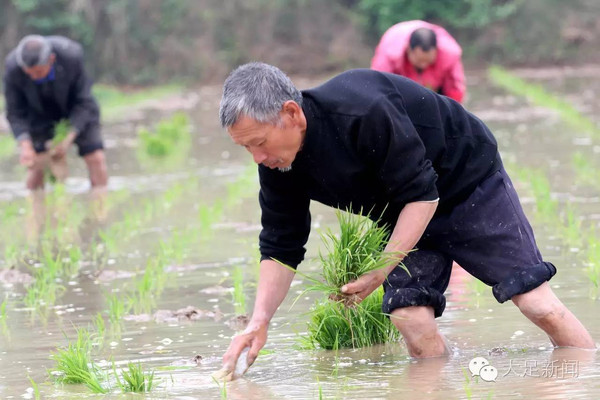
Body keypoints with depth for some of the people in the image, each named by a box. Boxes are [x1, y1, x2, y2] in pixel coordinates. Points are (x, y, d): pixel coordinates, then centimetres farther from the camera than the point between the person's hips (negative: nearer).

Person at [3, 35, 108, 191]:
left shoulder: (71, 57, -34)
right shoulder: (13, 70, -30)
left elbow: (84, 103, -22)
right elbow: (15, 113, -18)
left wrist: (68, 139, -30)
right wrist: (25, 145, -33)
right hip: (40, 115, 1)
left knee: (96, 159, -10)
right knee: (36, 164, -11)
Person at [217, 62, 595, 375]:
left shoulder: (364, 114, -38)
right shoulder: (278, 165, -15)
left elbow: (421, 195, -31)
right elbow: (280, 248, -6)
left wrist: (382, 269, -35)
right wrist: (259, 321, -19)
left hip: (471, 182, -6)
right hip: (404, 214, 6)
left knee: (538, 304, -10)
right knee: (411, 317, -15)